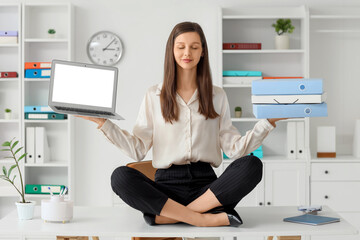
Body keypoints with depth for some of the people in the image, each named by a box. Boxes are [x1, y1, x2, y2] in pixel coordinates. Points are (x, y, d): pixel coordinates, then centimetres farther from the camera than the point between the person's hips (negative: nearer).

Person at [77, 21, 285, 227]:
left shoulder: (217, 96, 14)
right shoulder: (154, 96, 11)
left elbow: (234, 148, 7)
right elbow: (138, 149, 5)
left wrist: (268, 122, -1)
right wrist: (103, 122, -3)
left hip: (206, 183, 1)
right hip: (167, 183, -1)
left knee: (252, 165, -28)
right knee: (121, 177, -30)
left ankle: (168, 214, -28)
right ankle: (206, 218, -31)